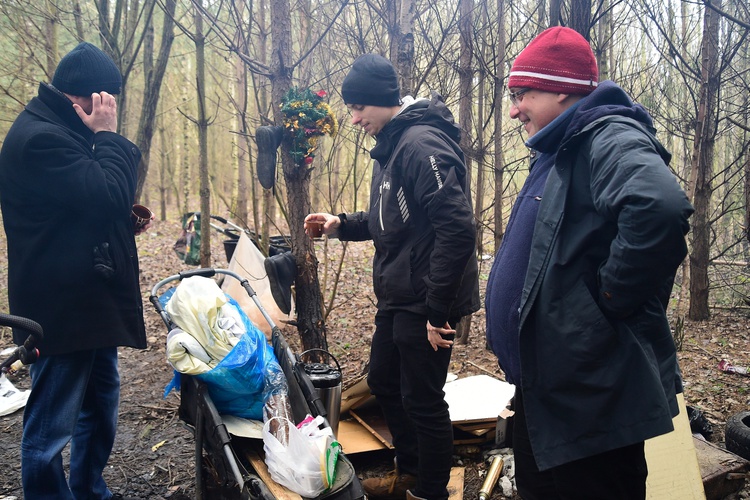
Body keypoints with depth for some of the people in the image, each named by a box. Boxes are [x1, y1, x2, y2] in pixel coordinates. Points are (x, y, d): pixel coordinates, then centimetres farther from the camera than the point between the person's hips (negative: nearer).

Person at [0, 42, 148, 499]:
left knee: (101, 405, 21)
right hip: (63, 307, -11)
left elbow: (98, 198, 17)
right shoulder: (40, 136, -18)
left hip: (91, 302, 11)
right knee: (51, 427, 1)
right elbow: (110, 196, -23)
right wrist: (108, 135, -14)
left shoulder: (64, 131, 14)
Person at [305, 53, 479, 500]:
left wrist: (438, 310, -24)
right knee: (384, 381, 21)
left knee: (422, 400, 3)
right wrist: (340, 225, 7)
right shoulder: (390, 145, 12)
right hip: (397, 297, 11)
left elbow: (457, 228, -27)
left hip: (426, 303, -11)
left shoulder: (422, 144, -19)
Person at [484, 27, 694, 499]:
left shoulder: (609, 140, -18)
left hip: (591, 393, -10)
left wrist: (612, 296, -26)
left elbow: (662, 208, -40)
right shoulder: (560, 152, 13)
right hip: (544, 386, 10)